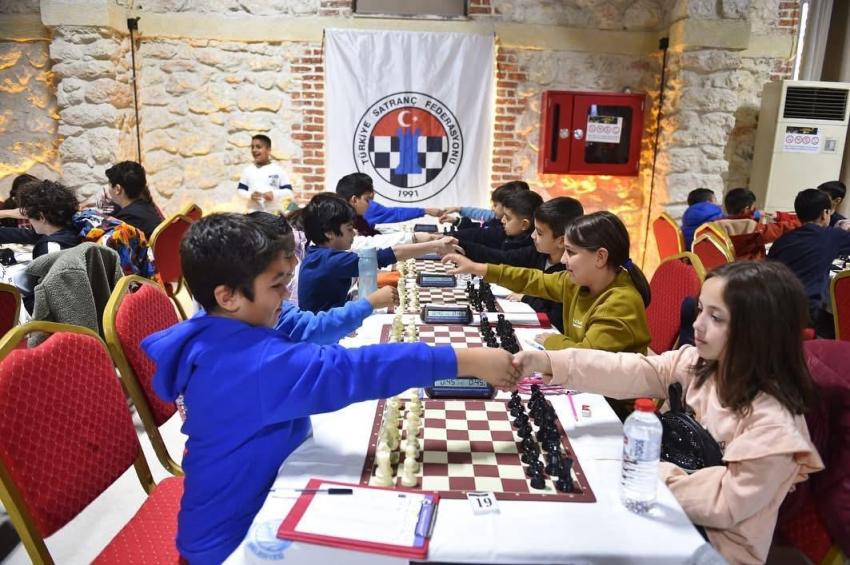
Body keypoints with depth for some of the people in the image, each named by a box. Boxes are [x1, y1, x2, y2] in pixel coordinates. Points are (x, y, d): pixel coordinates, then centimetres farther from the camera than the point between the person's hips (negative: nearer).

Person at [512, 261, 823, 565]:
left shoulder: (772, 423, -27)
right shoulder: (699, 364, -7)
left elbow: (725, 505, -23)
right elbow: (632, 372, -16)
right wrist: (548, 362, -26)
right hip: (678, 512, 6)